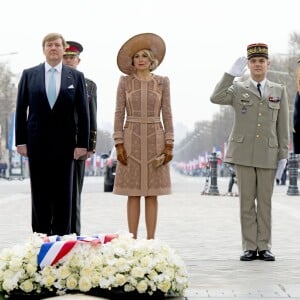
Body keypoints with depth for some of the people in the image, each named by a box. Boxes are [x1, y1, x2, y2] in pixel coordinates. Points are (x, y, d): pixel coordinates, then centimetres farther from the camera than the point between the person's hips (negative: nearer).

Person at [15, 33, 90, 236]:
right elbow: (21, 110, 6)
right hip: (37, 143, 0)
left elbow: (83, 112, 3)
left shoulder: (76, 77, 5)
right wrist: (21, 140, 0)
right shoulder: (29, 75, 7)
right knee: (40, 194, 4)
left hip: (64, 143, 0)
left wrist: (82, 143, -3)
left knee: (63, 194, 2)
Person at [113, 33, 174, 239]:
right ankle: (132, 240, 5)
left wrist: (169, 144, -3)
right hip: (132, 139, 0)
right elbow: (119, 113, 1)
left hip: (155, 139, 0)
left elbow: (167, 114, 4)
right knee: (133, 194, 0)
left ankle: (151, 240, 5)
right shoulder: (125, 82, 4)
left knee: (152, 194, 1)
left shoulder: (162, 82, 5)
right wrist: (119, 144, -7)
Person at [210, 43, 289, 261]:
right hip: (244, 153, -1)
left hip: (268, 154, 1)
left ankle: (264, 247, 9)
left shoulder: (279, 91, 10)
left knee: (265, 202, 4)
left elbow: (283, 126, 8)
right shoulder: (238, 89, 6)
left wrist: (283, 155, 2)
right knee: (247, 201, 2)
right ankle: (250, 247, 6)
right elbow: (216, 98, -14)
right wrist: (232, 74, -16)